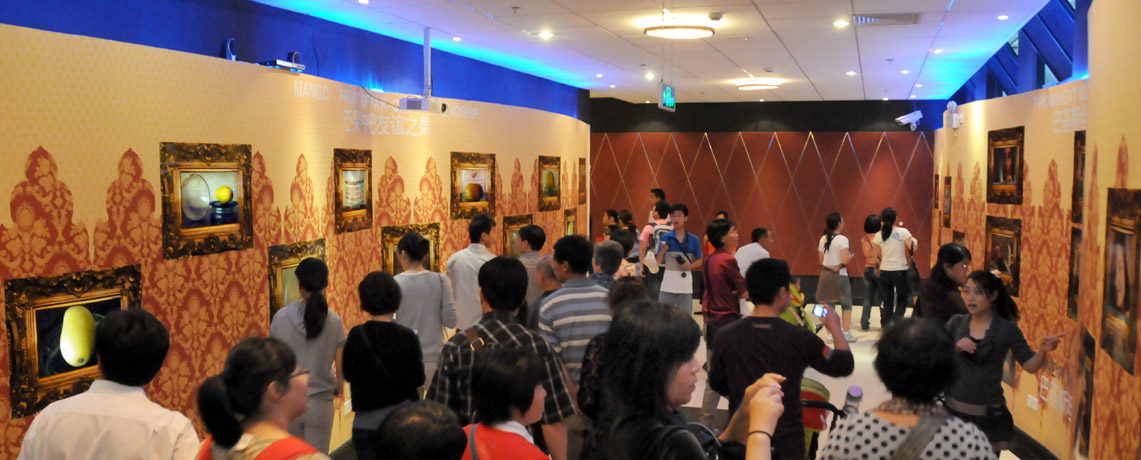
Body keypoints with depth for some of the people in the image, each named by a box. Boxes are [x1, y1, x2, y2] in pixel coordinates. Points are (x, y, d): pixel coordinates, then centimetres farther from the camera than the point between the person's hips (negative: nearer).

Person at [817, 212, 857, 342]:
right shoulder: (842, 239, -12)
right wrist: (850, 254, 2)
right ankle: (846, 333, 6)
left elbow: (821, 260, 9)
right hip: (840, 275, -5)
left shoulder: (823, 239, 5)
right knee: (846, 305, 8)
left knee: (828, 305, 7)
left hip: (826, 274, 5)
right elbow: (845, 260, -18)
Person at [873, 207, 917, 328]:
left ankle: (886, 325, 11)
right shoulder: (903, 232, -8)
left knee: (887, 301, 11)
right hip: (900, 270, -3)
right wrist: (914, 241, 9)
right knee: (902, 300, 8)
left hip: (884, 271, 3)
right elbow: (913, 249, -11)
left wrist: (878, 269, 18)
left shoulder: (879, 235, 1)